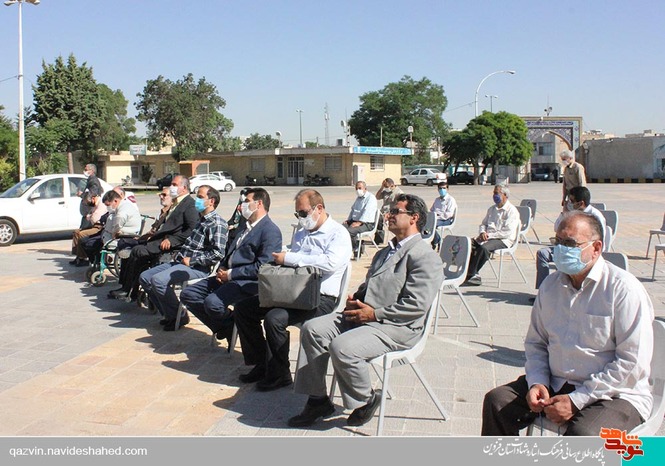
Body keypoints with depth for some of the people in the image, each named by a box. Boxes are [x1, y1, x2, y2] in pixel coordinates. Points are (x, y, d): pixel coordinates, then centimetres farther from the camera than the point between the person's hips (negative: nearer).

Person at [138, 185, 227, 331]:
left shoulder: (217, 223, -12)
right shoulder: (202, 220, 19)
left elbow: (217, 253, -22)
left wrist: (191, 260, -17)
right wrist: (180, 255, 12)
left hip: (197, 268, -10)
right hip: (180, 262, 10)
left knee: (157, 280, -27)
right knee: (145, 277, 5)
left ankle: (178, 316, -8)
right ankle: (168, 314, 10)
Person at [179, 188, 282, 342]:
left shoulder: (271, 231, -9)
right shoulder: (244, 226, 22)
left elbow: (261, 267, -18)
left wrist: (230, 274, -14)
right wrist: (221, 269, 5)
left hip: (248, 282, -10)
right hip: (227, 276, 10)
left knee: (212, 302, -31)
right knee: (187, 294, -1)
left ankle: (232, 325, 0)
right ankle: (224, 328, 7)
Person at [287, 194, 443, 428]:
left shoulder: (425, 257, -10)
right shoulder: (385, 252, 22)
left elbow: (416, 306, -20)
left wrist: (374, 313, -18)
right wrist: (355, 299, 6)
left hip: (397, 327, -9)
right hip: (362, 315, 9)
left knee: (342, 347, -30)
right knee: (312, 329, -6)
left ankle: (366, 400, -2)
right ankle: (317, 400, 2)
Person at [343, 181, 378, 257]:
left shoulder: (371, 198, -7)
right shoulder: (358, 198, 22)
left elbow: (367, 212, -19)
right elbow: (352, 210, 28)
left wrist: (359, 223, -27)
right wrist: (348, 220, 11)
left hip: (367, 223, -9)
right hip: (354, 221, 9)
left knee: (350, 230, -32)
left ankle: (357, 248, -10)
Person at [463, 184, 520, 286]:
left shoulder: (512, 211, -5)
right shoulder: (492, 209, 20)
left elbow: (508, 232, -15)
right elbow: (483, 223, 26)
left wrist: (489, 235, -16)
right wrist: (483, 232, 1)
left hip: (504, 240, -7)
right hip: (488, 237, 7)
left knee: (484, 247, -35)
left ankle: (471, 275, -26)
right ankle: (473, 275, -24)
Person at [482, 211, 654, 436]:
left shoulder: (624, 289, -13)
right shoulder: (550, 284, 7)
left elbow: (633, 363, -16)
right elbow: (535, 342, 15)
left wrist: (577, 400, -18)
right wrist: (537, 382, -5)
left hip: (614, 395, -6)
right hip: (555, 386, 6)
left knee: (583, 435, -33)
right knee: (497, 401, -10)